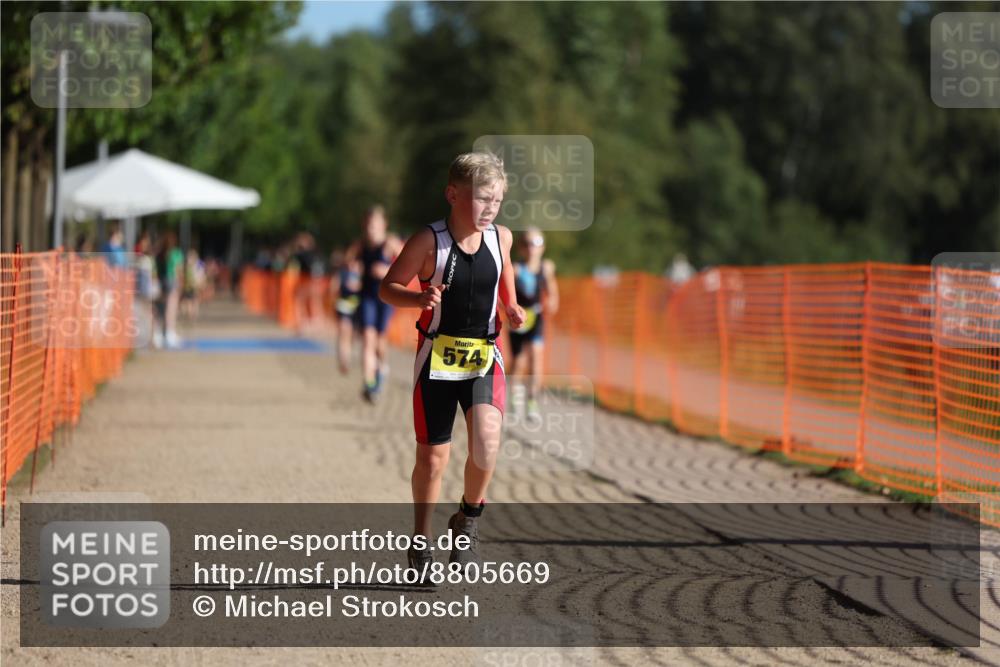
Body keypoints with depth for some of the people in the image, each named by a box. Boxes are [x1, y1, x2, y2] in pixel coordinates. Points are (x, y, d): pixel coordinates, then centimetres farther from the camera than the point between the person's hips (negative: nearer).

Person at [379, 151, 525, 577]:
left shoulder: (501, 238, 0)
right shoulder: (429, 241, -11)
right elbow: (387, 288, -4)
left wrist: (511, 309, 2)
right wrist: (420, 298, -23)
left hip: (484, 356, 2)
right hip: (437, 356, -2)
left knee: (486, 443, -19)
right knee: (432, 457, 4)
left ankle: (468, 518, 8)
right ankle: (421, 540, 25)